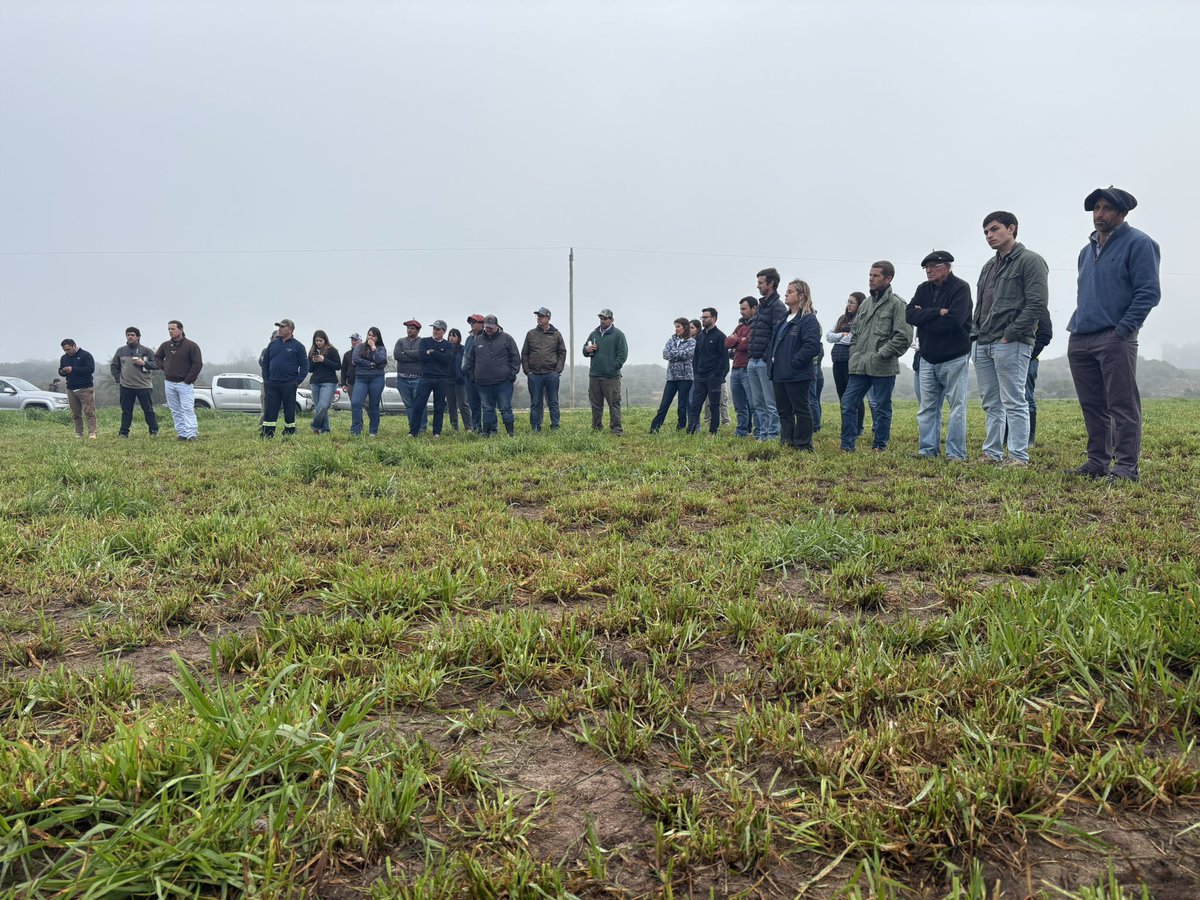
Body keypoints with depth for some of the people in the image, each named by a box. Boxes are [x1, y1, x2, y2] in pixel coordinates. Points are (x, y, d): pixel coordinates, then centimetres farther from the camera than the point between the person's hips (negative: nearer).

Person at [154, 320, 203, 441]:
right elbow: (156, 357, 26)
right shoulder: (165, 345, 8)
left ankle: (192, 433, -18)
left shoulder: (191, 345, -8)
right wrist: (164, 367, 9)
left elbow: (198, 364, -10)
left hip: (185, 384, -5)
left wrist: (188, 380, -11)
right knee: (176, 411, 6)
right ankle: (182, 434, 9)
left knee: (188, 409, -13)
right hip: (169, 383, 6)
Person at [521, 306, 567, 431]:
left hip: (551, 374, -1)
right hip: (534, 374, 1)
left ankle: (555, 428, 10)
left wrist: (558, 369, -2)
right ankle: (535, 429, 10)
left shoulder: (556, 334, 6)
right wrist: (527, 370, 1)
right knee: (535, 404, 5)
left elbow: (562, 352, 8)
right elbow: (524, 354, 9)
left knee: (553, 403, 4)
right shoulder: (531, 334, 8)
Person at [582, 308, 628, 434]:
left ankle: (616, 428, -3)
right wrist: (587, 350, -1)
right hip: (594, 375, 5)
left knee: (614, 403, -5)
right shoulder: (594, 334, 16)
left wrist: (614, 367, -13)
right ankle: (596, 427, 18)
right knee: (595, 403, 9)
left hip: (611, 377, -5)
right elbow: (585, 351, 23)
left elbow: (623, 353, -5)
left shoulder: (618, 334, 1)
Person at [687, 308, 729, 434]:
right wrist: (695, 372, 9)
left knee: (714, 406, 1)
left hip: (713, 378, -6)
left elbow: (724, 358, -10)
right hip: (699, 378, 6)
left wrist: (716, 375, -15)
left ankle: (713, 432, 5)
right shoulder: (700, 336, 16)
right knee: (695, 405, 2)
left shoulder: (720, 336, -5)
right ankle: (690, 432, 2)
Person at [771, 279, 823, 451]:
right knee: (783, 411, 14)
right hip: (779, 373, 9)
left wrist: (793, 362, -19)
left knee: (802, 410, 1)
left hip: (797, 374, -9)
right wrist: (774, 361, 10)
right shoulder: (785, 318, 16)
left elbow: (812, 346, -22)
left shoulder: (809, 319, -11)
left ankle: (803, 446, 8)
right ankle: (786, 442, 24)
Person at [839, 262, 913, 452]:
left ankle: (879, 448, 14)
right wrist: (854, 354, 10)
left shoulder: (897, 303, -7)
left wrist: (881, 354, -14)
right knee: (848, 404, 4)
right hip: (859, 367, 6)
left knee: (882, 409, 4)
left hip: (883, 368, -6)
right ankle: (847, 447, 12)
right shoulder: (865, 303, 15)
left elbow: (904, 336, -14)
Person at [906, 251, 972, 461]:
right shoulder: (923, 289, 10)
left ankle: (956, 454, 2)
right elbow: (909, 316, -5)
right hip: (928, 359, 6)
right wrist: (938, 312, -16)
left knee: (957, 406, -1)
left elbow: (953, 320, -22)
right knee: (927, 407, 6)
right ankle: (927, 450, 12)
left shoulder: (960, 288, -8)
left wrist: (924, 317, -10)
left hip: (954, 358, -6)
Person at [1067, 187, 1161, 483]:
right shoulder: (1088, 250, 20)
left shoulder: (1138, 244, -2)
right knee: (1092, 406, 10)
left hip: (1115, 339, -7)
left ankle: (1126, 467, -3)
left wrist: (1123, 330, -15)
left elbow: (1149, 292, -9)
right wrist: (1078, 324, 15)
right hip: (1079, 340, 7)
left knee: (1122, 406, -6)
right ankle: (1098, 461, 18)